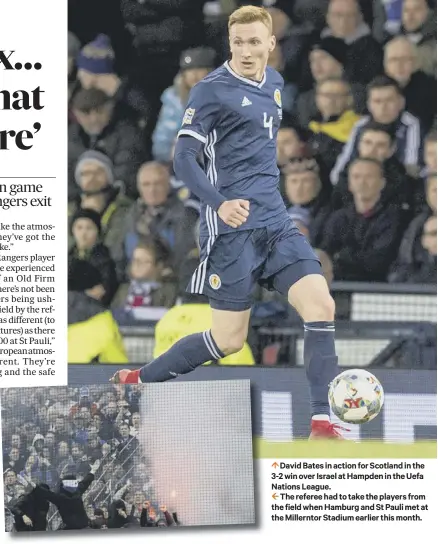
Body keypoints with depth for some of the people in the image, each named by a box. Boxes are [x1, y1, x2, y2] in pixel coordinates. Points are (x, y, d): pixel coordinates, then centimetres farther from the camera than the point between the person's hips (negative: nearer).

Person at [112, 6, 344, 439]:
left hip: (275, 221, 7)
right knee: (229, 339, -3)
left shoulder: (274, 83, 13)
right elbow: (183, 159, -15)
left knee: (320, 305, -10)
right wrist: (219, 203, -29)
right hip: (232, 225, -7)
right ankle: (136, 382, 17)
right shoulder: (212, 90, -9)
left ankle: (322, 424, -9)